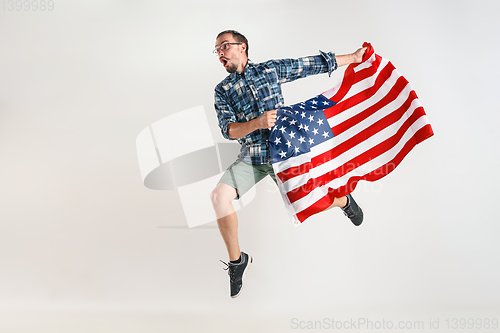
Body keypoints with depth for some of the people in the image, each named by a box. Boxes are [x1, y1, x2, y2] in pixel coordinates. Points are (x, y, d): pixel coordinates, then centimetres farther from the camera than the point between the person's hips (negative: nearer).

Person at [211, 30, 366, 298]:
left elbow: (315, 64, 10)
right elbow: (228, 130, -3)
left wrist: (355, 57, 15)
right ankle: (236, 260, 1)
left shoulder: (271, 69, 6)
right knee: (219, 196, -20)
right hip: (251, 158, 2)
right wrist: (258, 123, -21)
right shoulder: (223, 90, 8)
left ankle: (344, 201, 38)